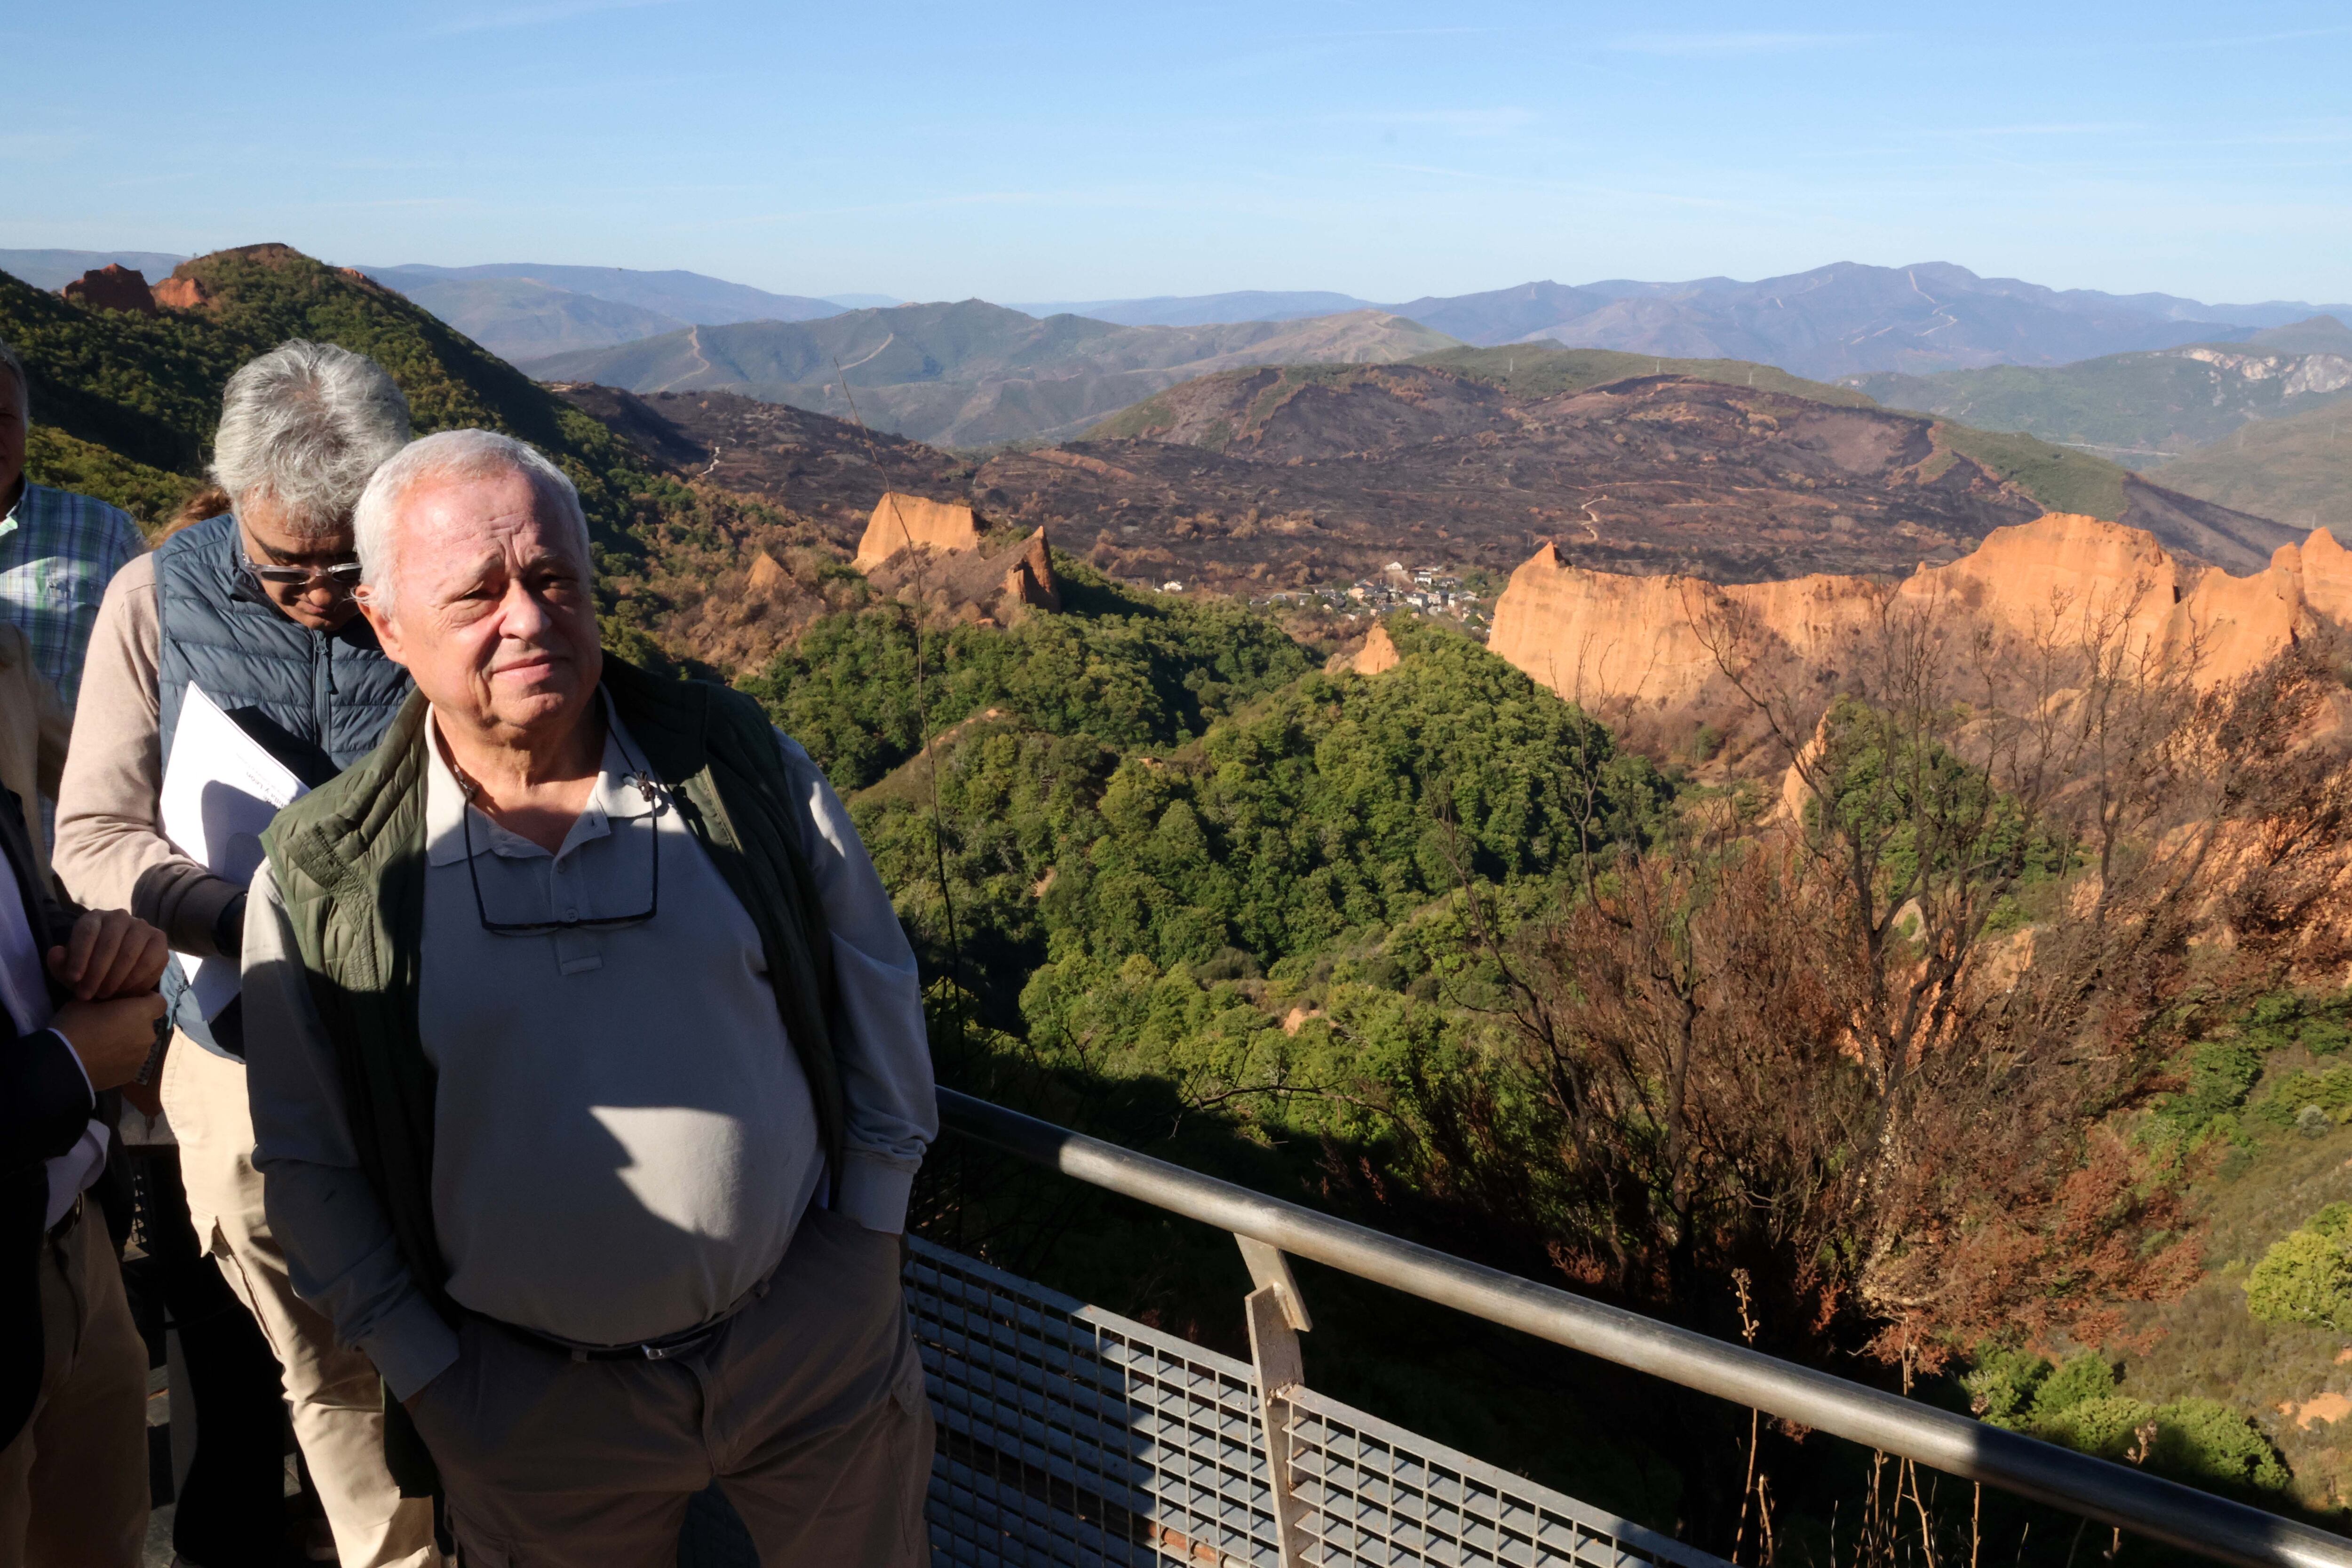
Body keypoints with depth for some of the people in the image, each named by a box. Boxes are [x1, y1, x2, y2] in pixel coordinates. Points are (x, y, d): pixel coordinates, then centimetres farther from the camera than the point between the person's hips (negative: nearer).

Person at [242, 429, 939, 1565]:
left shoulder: (739, 762, -7)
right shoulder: (321, 875, -9)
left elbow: (874, 987, 2)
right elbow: (309, 1161, 1)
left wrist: (867, 1232, 3)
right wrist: (427, 1379, 0)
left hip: (818, 1338, 1)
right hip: (533, 1408, 0)